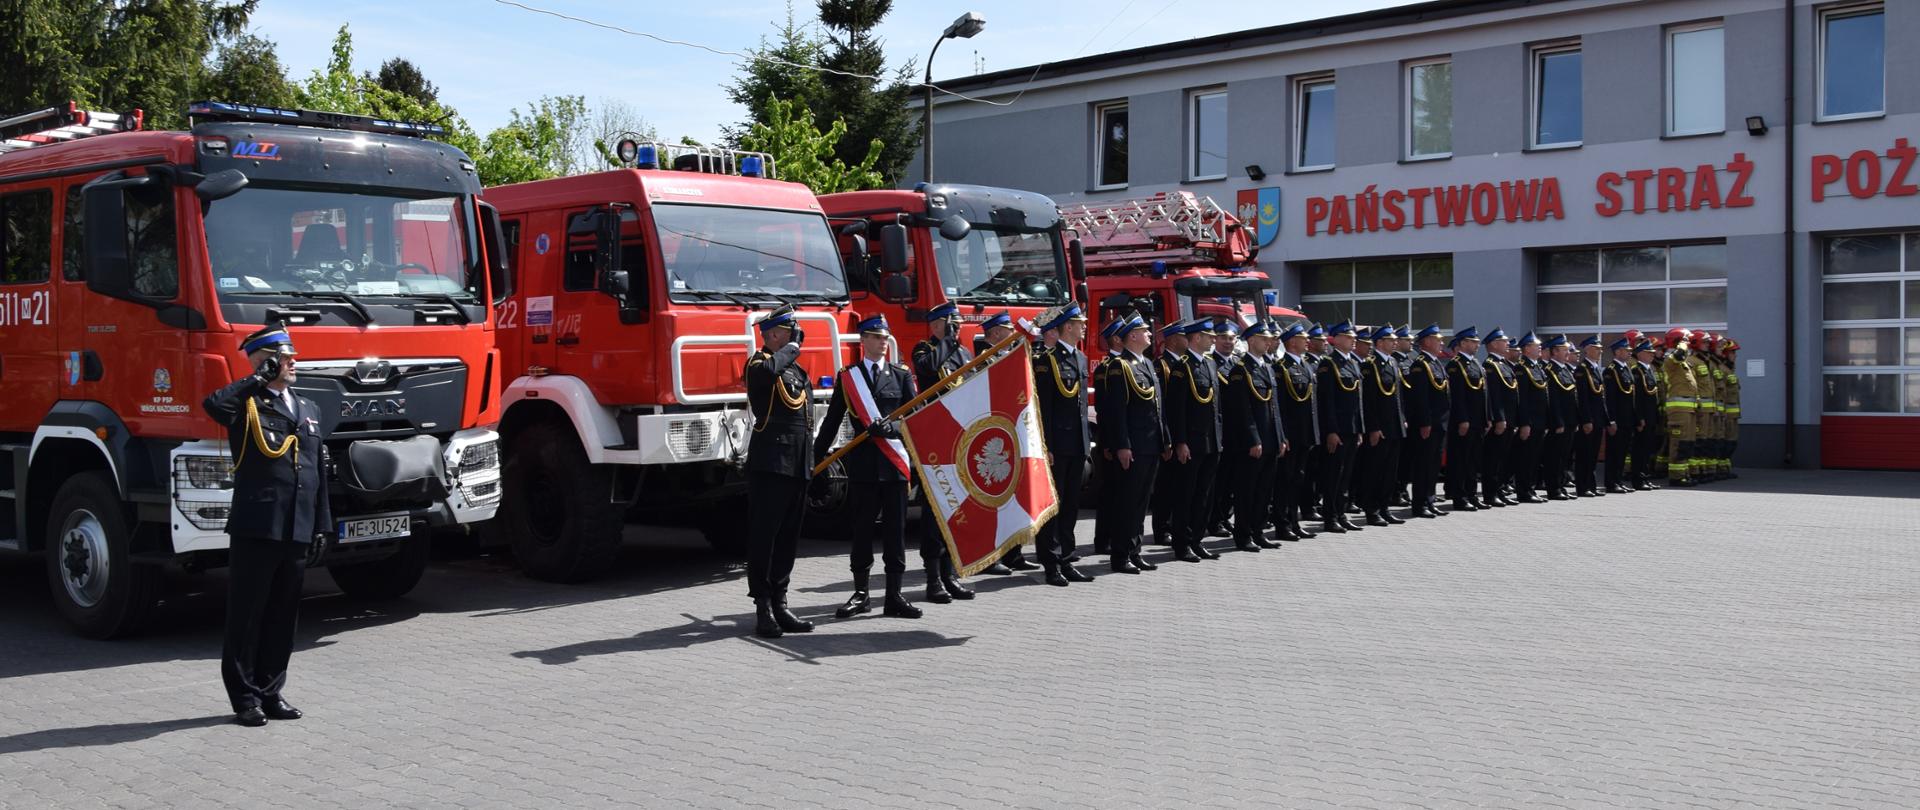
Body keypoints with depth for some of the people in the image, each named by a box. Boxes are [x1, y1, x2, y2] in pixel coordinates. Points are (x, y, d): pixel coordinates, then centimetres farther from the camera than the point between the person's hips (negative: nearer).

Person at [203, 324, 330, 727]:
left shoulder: (309, 409, 18)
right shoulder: (247, 405, -2)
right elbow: (213, 404, -28)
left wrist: (321, 525, 14)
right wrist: (259, 380, -16)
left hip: (297, 531, 6)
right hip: (256, 528, -6)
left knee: (283, 615, 12)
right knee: (247, 614, 2)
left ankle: (270, 691, 21)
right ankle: (244, 697, 10)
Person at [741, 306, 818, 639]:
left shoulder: (796, 368, 21)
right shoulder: (760, 362, -6)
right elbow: (768, 371, -34)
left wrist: (811, 461, 23)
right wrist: (792, 347, -16)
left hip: (797, 464, 9)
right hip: (771, 462, -9)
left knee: (788, 537, 10)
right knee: (764, 535, -6)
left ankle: (779, 605, 16)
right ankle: (763, 609, -4)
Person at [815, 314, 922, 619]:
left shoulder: (902, 374, 8)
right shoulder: (846, 377, 6)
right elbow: (832, 420, 7)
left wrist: (891, 427, -17)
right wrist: (816, 457, 3)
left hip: (895, 462, 1)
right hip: (862, 463, -1)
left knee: (895, 530, 3)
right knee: (861, 530, 5)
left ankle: (894, 596, 10)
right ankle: (860, 594, 16)